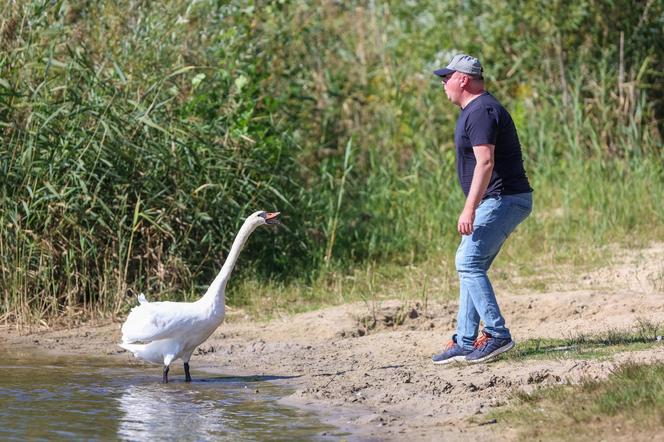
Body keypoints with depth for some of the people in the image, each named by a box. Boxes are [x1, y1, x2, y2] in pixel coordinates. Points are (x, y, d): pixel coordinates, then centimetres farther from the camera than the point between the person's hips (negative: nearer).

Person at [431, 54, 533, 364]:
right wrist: (474, 208, 23)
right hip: (501, 202, 11)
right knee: (469, 266, 10)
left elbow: (485, 162, -26)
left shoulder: (481, 111, -16)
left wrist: (470, 209, -30)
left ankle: (497, 335, -16)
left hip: (502, 200, -11)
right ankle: (465, 343, 11)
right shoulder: (475, 109, 19)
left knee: (469, 263, -15)